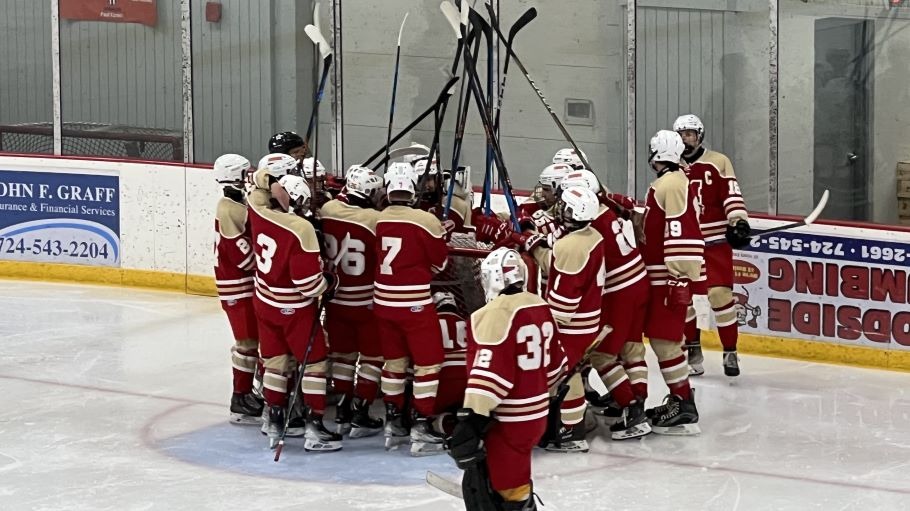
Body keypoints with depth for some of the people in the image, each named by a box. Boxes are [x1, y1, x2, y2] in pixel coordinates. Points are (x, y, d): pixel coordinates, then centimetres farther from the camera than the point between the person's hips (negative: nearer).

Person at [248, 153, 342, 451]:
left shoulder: (260, 212, -9)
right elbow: (308, 281, -24)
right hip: (295, 308, -6)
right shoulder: (300, 229, -26)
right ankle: (314, 427, 1)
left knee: (275, 360, 15)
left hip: (265, 301, 6)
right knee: (313, 363, 3)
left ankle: (274, 421, 19)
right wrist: (328, 284, -6)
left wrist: (272, 171, 8)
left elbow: (259, 186, 15)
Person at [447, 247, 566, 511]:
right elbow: (554, 363, 18)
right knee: (515, 481, 27)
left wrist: (471, 421, -25)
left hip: (507, 422, -9)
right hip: (536, 415, 9)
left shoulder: (495, 314, -19)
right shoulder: (541, 307, 8)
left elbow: (490, 373, -25)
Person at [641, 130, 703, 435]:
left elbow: (683, 233, -24)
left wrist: (679, 277, -25)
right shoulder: (673, 182, 17)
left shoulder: (671, 184, -16)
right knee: (664, 338, 17)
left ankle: (685, 409, -9)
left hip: (671, 276, -11)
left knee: (663, 340, -10)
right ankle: (679, 399, 25)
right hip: (662, 275, 11)